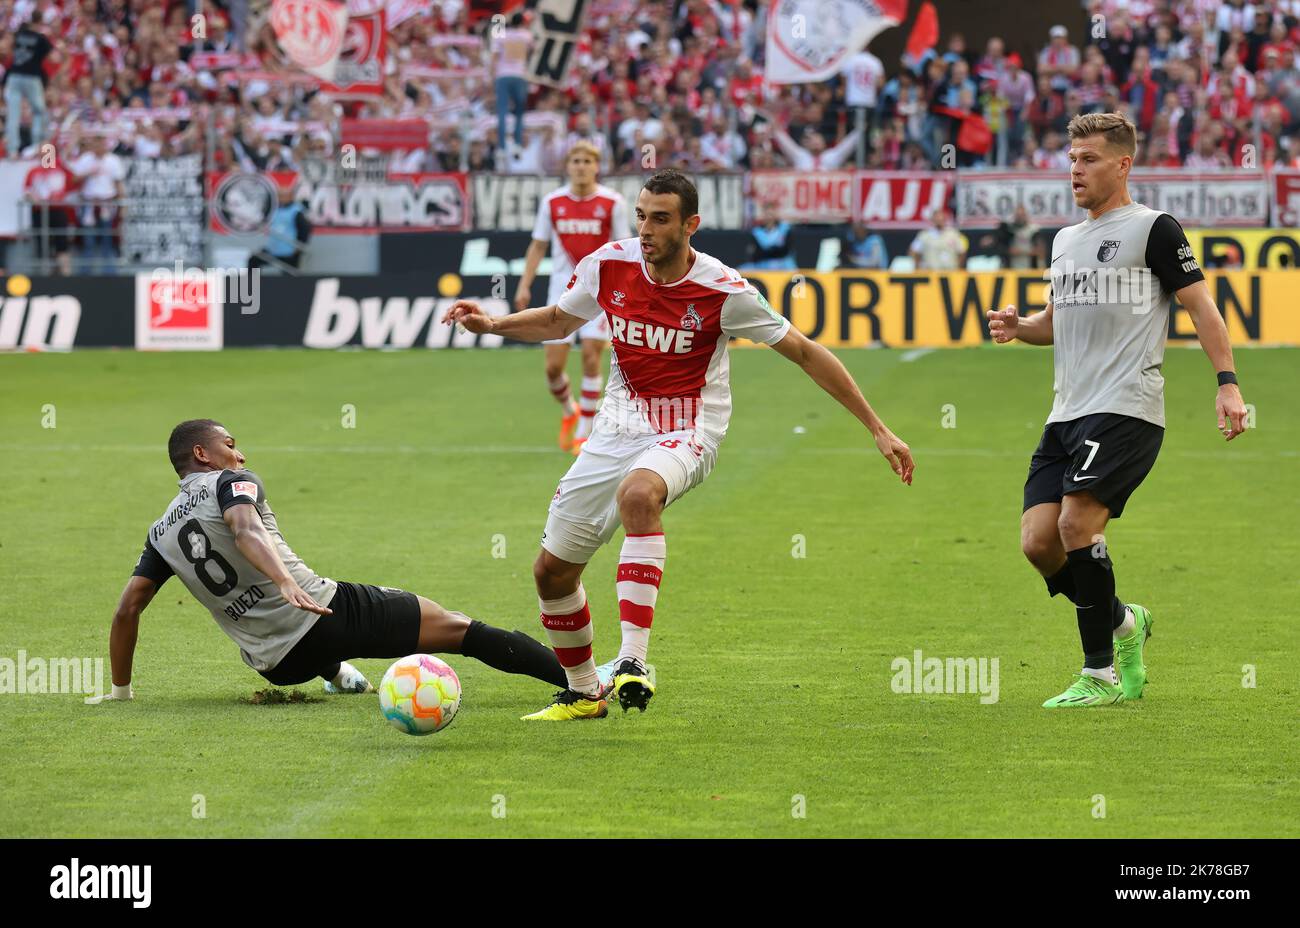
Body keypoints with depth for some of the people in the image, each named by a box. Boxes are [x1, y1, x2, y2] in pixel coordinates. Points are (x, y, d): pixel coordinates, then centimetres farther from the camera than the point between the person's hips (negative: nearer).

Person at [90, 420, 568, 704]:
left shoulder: (161, 533, 13)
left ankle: (337, 673, 37)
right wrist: (286, 582, -40)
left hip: (278, 665, 5)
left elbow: (126, 611, 9)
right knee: (458, 628, -1)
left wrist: (120, 690, 19)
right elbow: (246, 531, -22)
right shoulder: (231, 482, 0)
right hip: (327, 614, -5)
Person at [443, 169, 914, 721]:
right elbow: (558, 321, 16)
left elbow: (804, 353, -6)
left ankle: (632, 664, -43)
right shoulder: (609, 266, -5)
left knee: (638, 493, -40)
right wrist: (490, 324, -2)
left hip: (686, 436, -5)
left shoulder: (723, 292, -16)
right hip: (618, 429, 5)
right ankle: (583, 693, 29)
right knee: (552, 570, 4)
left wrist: (878, 430, -5)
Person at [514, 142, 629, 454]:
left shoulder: (612, 202, -5)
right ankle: (569, 411, 30)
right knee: (553, 365, -1)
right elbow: (538, 246, 8)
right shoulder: (552, 202, 2)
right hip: (562, 289, 2)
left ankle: (583, 434, -1)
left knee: (591, 357, -10)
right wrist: (524, 285, 1)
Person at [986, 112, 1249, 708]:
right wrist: (1019, 327, 9)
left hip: (1126, 409, -8)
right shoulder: (1065, 240, 20)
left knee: (1077, 523, -21)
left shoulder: (1153, 229, -1)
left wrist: (1227, 381, -14)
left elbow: (1201, 306, -3)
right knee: (1038, 542, -3)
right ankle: (1122, 623, 22)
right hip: (1068, 413, 8)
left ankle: (1101, 675, -10)